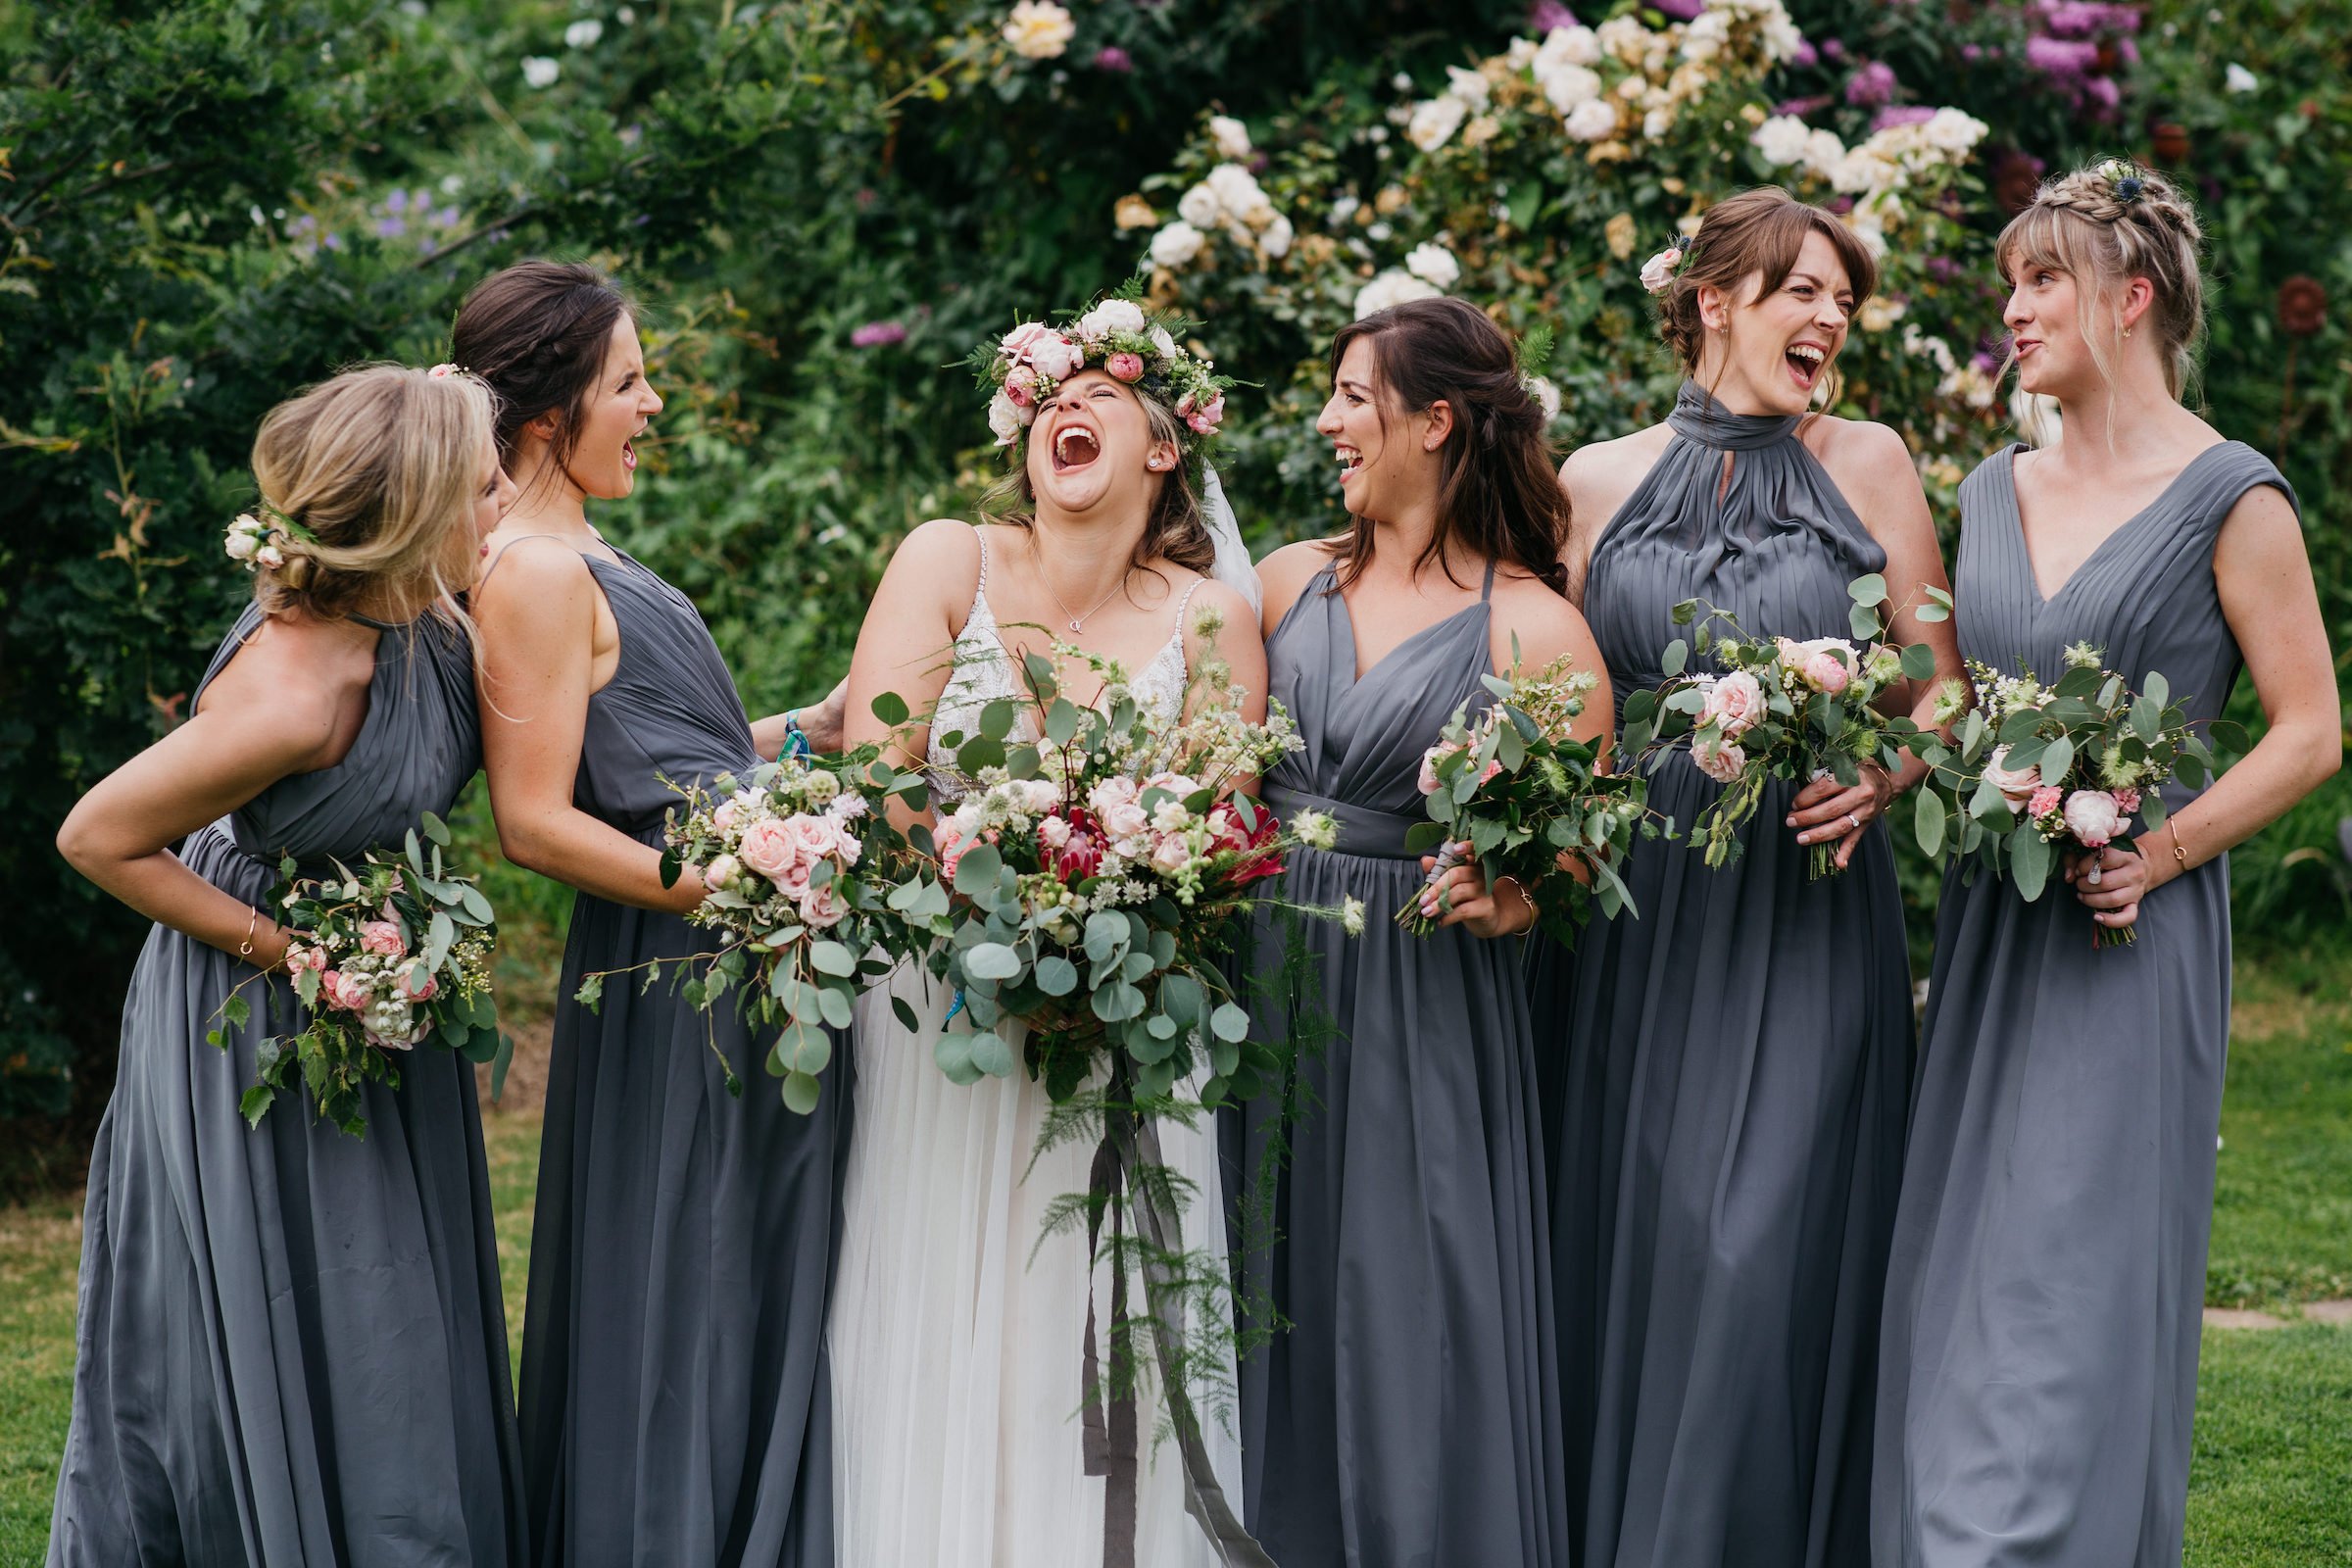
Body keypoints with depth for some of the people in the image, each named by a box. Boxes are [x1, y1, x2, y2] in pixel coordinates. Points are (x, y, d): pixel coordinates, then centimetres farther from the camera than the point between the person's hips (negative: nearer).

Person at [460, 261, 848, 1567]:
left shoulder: (580, 557, 14)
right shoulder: (532, 571, -17)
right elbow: (535, 822, -21)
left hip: (736, 967, 10)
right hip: (670, 972, -10)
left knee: (755, 1296, 15)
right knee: (676, 1300, -1)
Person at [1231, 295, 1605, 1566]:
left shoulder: (1533, 629, -5)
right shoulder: (1292, 580, 9)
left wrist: (1509, 901, -23)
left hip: (1425, 1015, -4)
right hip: (1269, 983, 5)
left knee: (1411, 1325, -3)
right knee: (1275, 1313, 8)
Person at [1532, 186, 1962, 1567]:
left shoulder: (1868, 465, 5)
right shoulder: (1599, 481, 9)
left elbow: (1941, 692, 5)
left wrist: (1880, 777, -14)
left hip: (1807, 914, -2)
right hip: (1631, 917, 2)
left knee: (1769, 1250, -7)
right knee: (1623, 1239, 3)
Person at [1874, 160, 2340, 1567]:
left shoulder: (2228, 497, -6)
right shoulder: (1996, 492, 13)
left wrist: (2162, 849, -17)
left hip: (2129, 933, -6)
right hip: (1991, 922, 6)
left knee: (2070, 1284, -7)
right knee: (1956, 1277, 7)